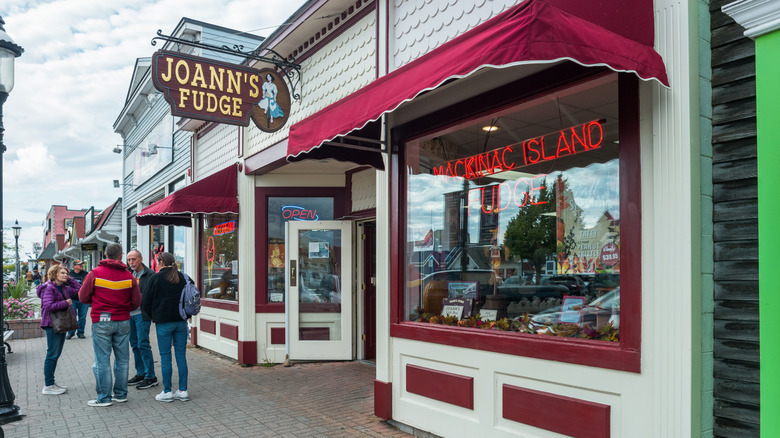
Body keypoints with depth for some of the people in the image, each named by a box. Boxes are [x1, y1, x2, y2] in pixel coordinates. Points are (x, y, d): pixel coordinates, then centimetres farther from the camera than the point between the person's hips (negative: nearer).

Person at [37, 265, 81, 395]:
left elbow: (77, 288, 23)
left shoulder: (63, 288, 12)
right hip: (52, 325, -9)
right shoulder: (49, 288, -13)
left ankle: (50, 383, 22)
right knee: (52, 354, -5)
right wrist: (65, 303, -17)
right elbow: (48, 306, -23)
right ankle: (48, 386, 2)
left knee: (56, 354, 13)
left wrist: (69, 279, 12)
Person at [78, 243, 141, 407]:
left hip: (101, 322, -2)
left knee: (102, 360, 3)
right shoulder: (129, 276, 0)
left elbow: (83, 297, 1)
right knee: (122, 359, 11)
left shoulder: (95, 273, -6)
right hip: (123, 322, 3)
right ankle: (121, 394, 20)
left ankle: (104, 398, 8)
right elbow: (136, 302, 4)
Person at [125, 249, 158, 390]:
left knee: (143, 345, -7)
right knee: (135, 345, 13)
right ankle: (140, 374, 24)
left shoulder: (150, 275, -8)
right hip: (129, 314, 7)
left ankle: (150, 377, 1)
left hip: (142, 314, -7)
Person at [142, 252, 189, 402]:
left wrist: (153, 316, 13)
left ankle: (167, 392, 9)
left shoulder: (156, 278, -5)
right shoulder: (182, 277, 6)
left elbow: (146, 302, -2)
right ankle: (183, 391, 11)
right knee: (181, 355, 7)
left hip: (163, 322, -4)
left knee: (165, 357, 4)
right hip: (181, 321, 4)